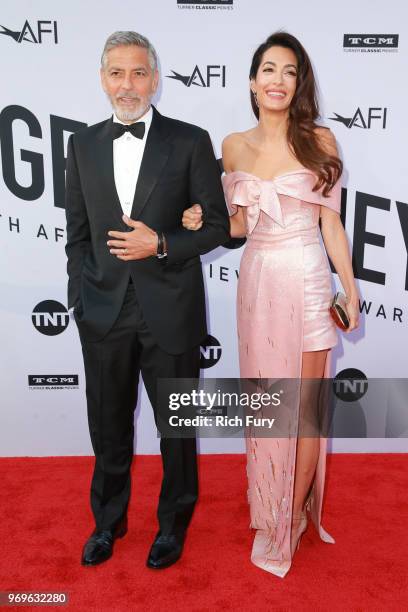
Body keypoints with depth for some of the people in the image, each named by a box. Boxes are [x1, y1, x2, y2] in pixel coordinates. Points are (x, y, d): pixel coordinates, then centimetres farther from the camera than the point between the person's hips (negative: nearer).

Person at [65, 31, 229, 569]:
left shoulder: (190, 142, -3)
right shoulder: (83, 145, 7)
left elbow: (217, 225, -2)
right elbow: (77, 233, 9)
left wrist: (160, 244, -17)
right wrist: (83, 296, 0)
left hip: (170, 309, -2)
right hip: (103, 309, 3)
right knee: (108, 424, 17)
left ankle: (174, 521, 37)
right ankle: (108, 519, 41)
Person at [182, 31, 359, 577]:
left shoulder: (319, 140, -1)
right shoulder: (234, 146, 6)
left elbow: (331, 221, 0)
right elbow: (241, 222, 12)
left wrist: (350, 288, -1)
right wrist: (203, 223, -7)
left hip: (306, 280, -2)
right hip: (257, 281, 3)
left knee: (305, 403, 5)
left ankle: (292, 514, 27)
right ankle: (272, 511, 34)